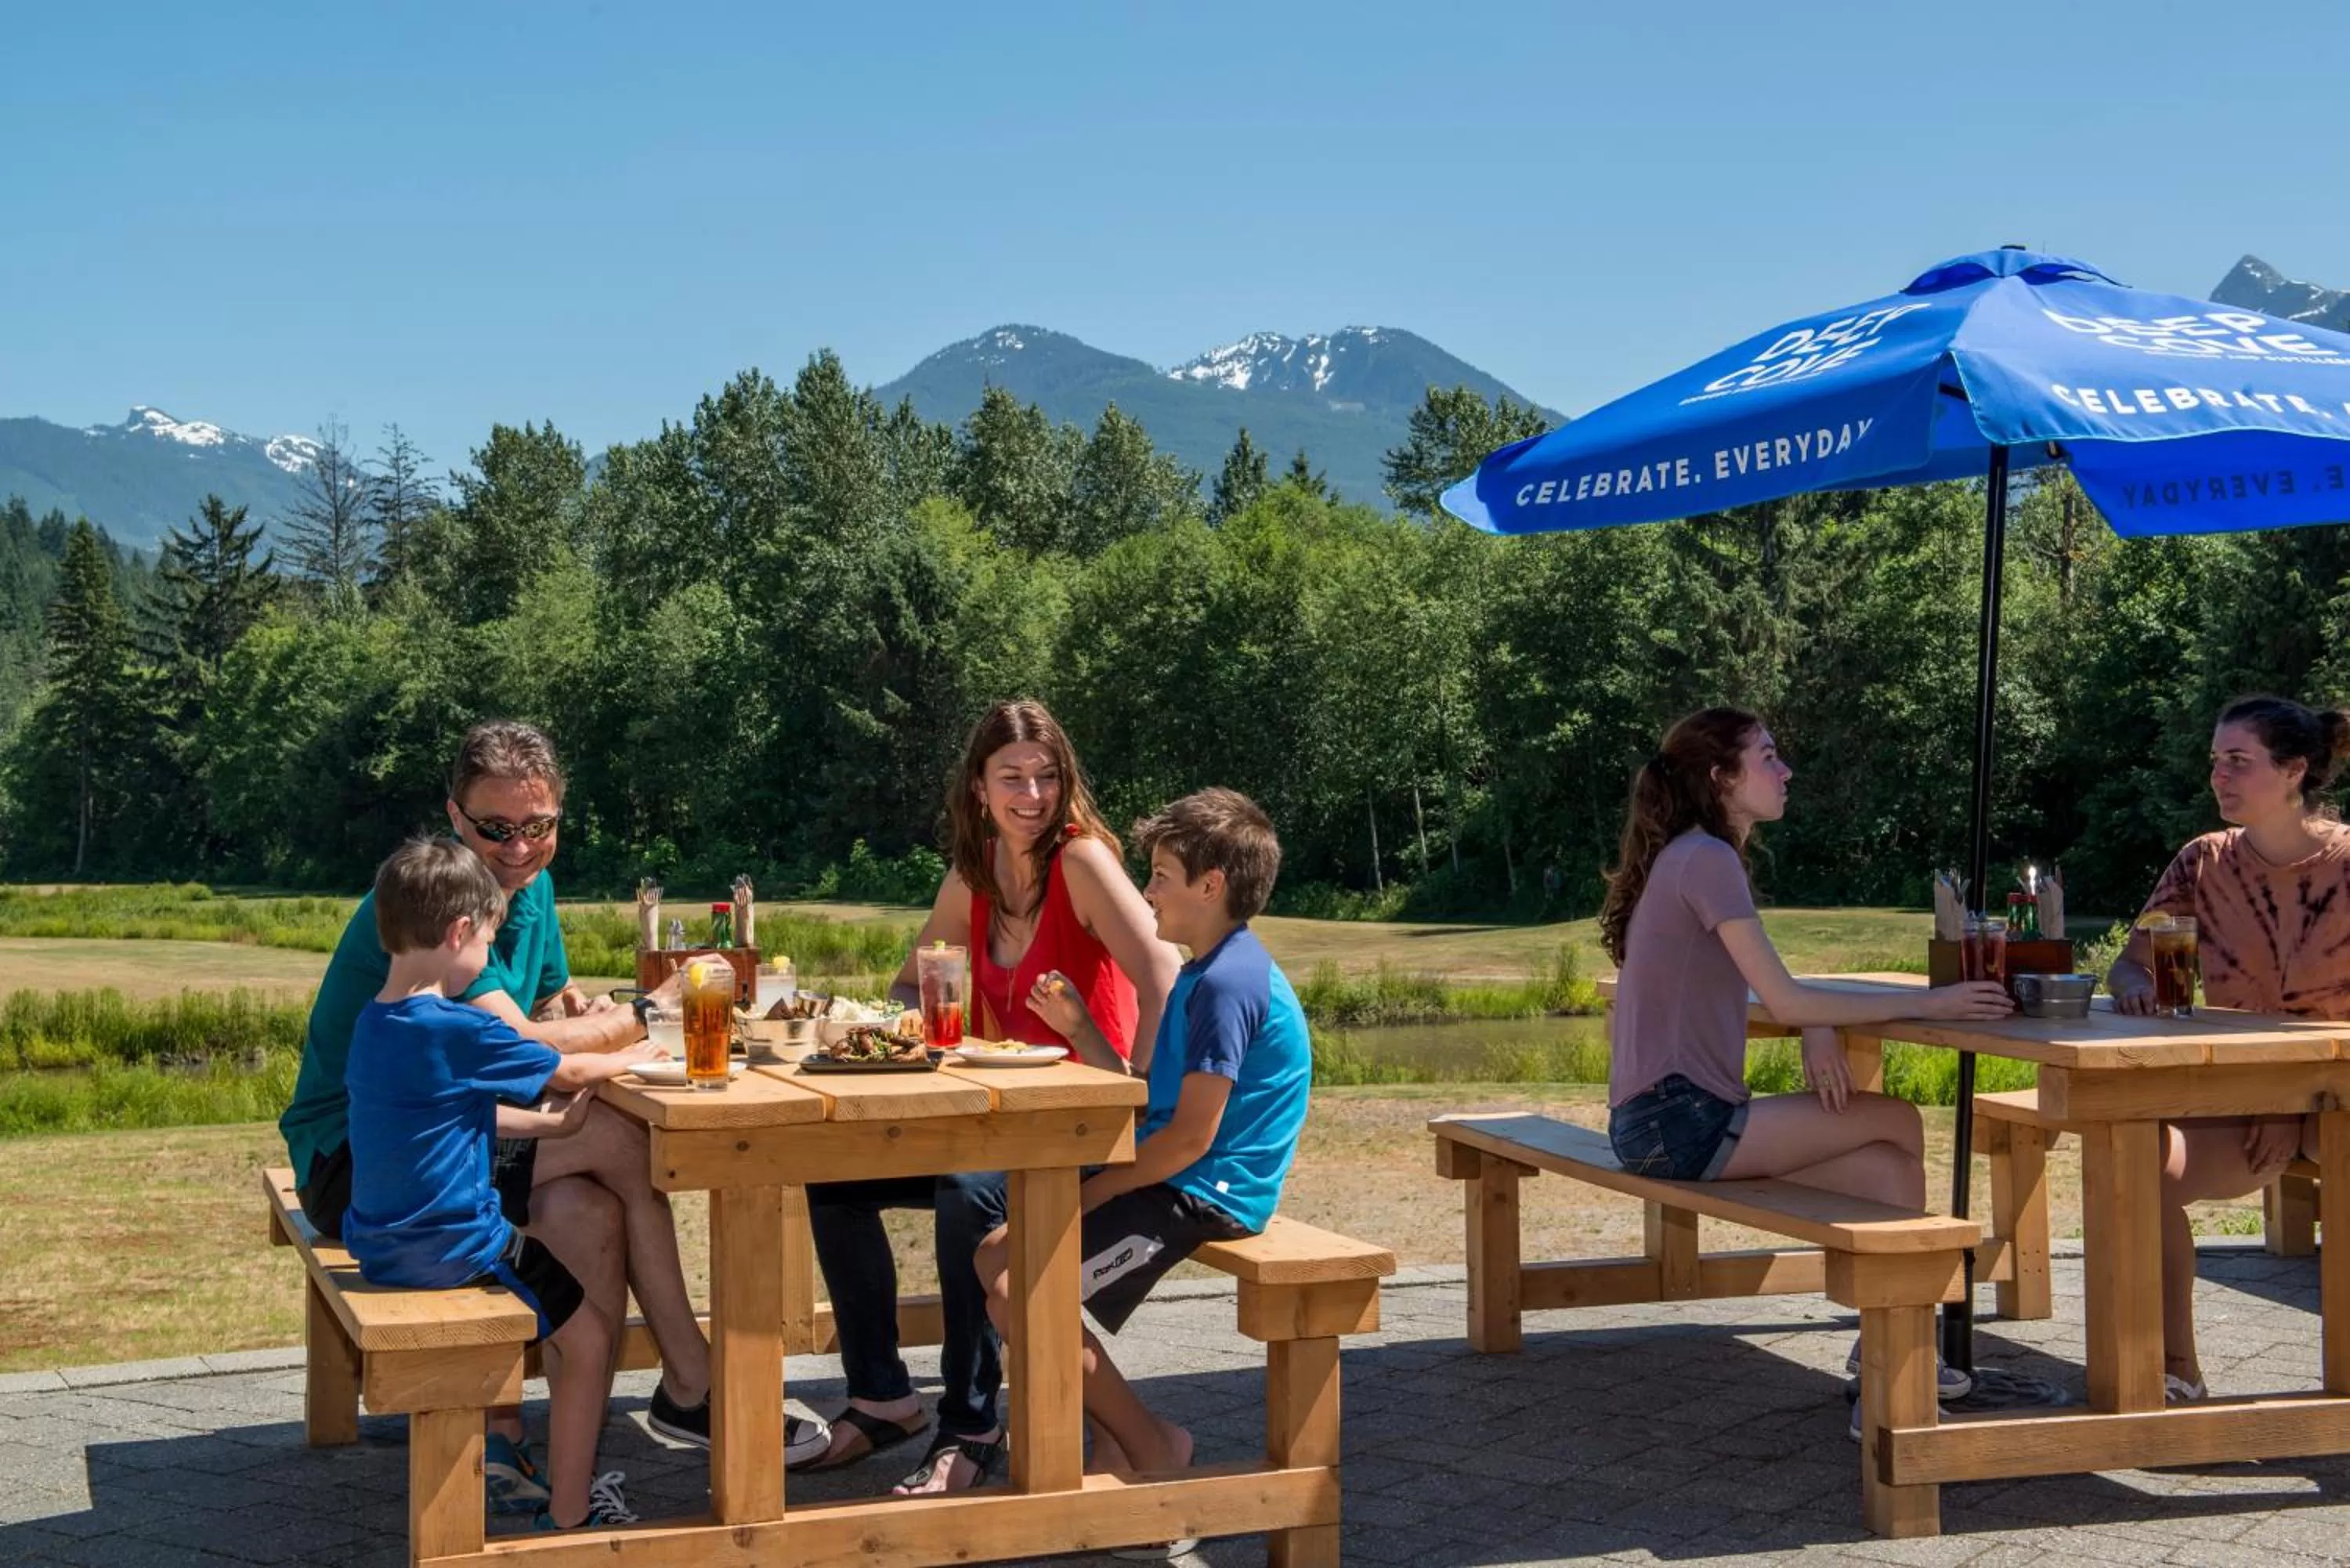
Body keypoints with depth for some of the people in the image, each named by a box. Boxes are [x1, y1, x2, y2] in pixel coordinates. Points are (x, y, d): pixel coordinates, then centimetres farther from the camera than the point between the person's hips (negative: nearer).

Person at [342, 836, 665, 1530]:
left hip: (386, 1243, 10)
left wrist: (552, 1123, 11)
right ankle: (568, 1518, 9)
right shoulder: (458, 1031, -23)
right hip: (453, 1247, -9)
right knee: (589, 1334, 4)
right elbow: (570, 1071, -10)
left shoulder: (374, 1022, 5)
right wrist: (632, 1056, 9)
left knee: (552, 1260, 27)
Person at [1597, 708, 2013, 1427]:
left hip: (1662, 1120, 9)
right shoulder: (1706, 860, -14)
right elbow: (1784, 1001, -18)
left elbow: (1773, 990, 20)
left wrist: (1818, 1029, -3)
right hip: (1676, 1119, -9)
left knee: (1889, 1168, 1)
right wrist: (1930, 1003, -14)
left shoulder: (1690, 857, 18)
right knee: (1898, 1126, -3)